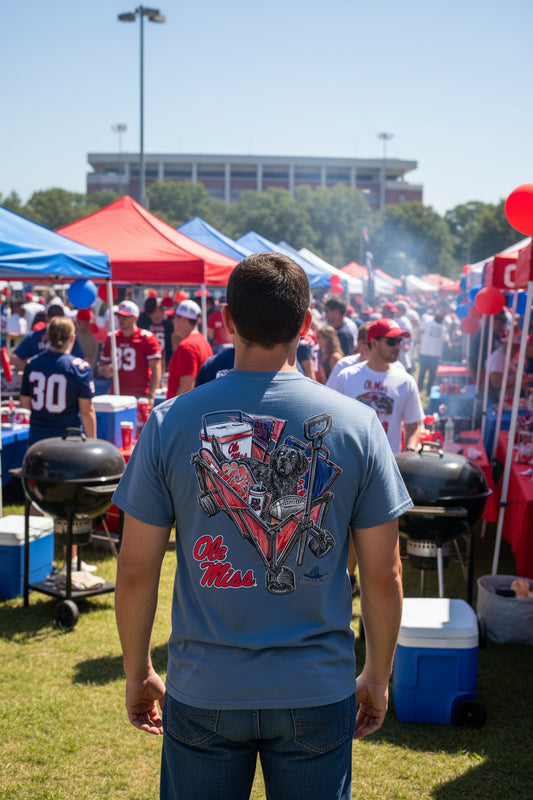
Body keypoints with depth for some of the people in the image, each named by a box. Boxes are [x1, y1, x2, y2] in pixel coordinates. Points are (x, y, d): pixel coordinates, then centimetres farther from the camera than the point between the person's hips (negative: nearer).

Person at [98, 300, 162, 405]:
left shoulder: (147, 338, -2)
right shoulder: (111, 338, 12)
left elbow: (156, 369, -6)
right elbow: (102, 365, 19)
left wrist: (151, 395, -14)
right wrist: (106, 371, -6)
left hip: (139, 397, -4)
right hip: (115, 396, 4)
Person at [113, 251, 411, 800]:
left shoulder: (170, 423, -9)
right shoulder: (357, 425, -8)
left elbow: (135, 571, -4)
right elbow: (383, 576, -4)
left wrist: (137, 673, 10)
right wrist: (377, 676, 11)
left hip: (203, 692, 0)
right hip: (318, 693, 0)